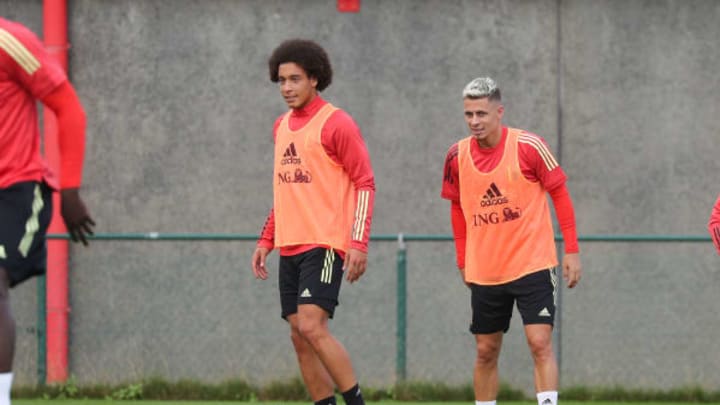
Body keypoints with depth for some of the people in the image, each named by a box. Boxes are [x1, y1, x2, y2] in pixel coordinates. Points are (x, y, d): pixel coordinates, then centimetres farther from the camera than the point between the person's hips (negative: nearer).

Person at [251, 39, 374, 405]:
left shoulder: (336, 124, -8)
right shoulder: (281, 127, 15)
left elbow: (365, 184, -10)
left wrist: (359, 243, -17)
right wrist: (266, 240, 19)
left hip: (325, 244, -8)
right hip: (290, 247, 8)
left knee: (311, 327, -19)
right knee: (300, 337, 4)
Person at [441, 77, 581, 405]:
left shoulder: (528, 146, -11)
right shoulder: (458, 155, -1)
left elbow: (559, 194, -4)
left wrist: (571, 251, -7)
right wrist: (463, 262, 11)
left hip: (532, 266, -4)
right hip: (484, 272, 4)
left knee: (540, 343, -13)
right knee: (485, 351, 9)